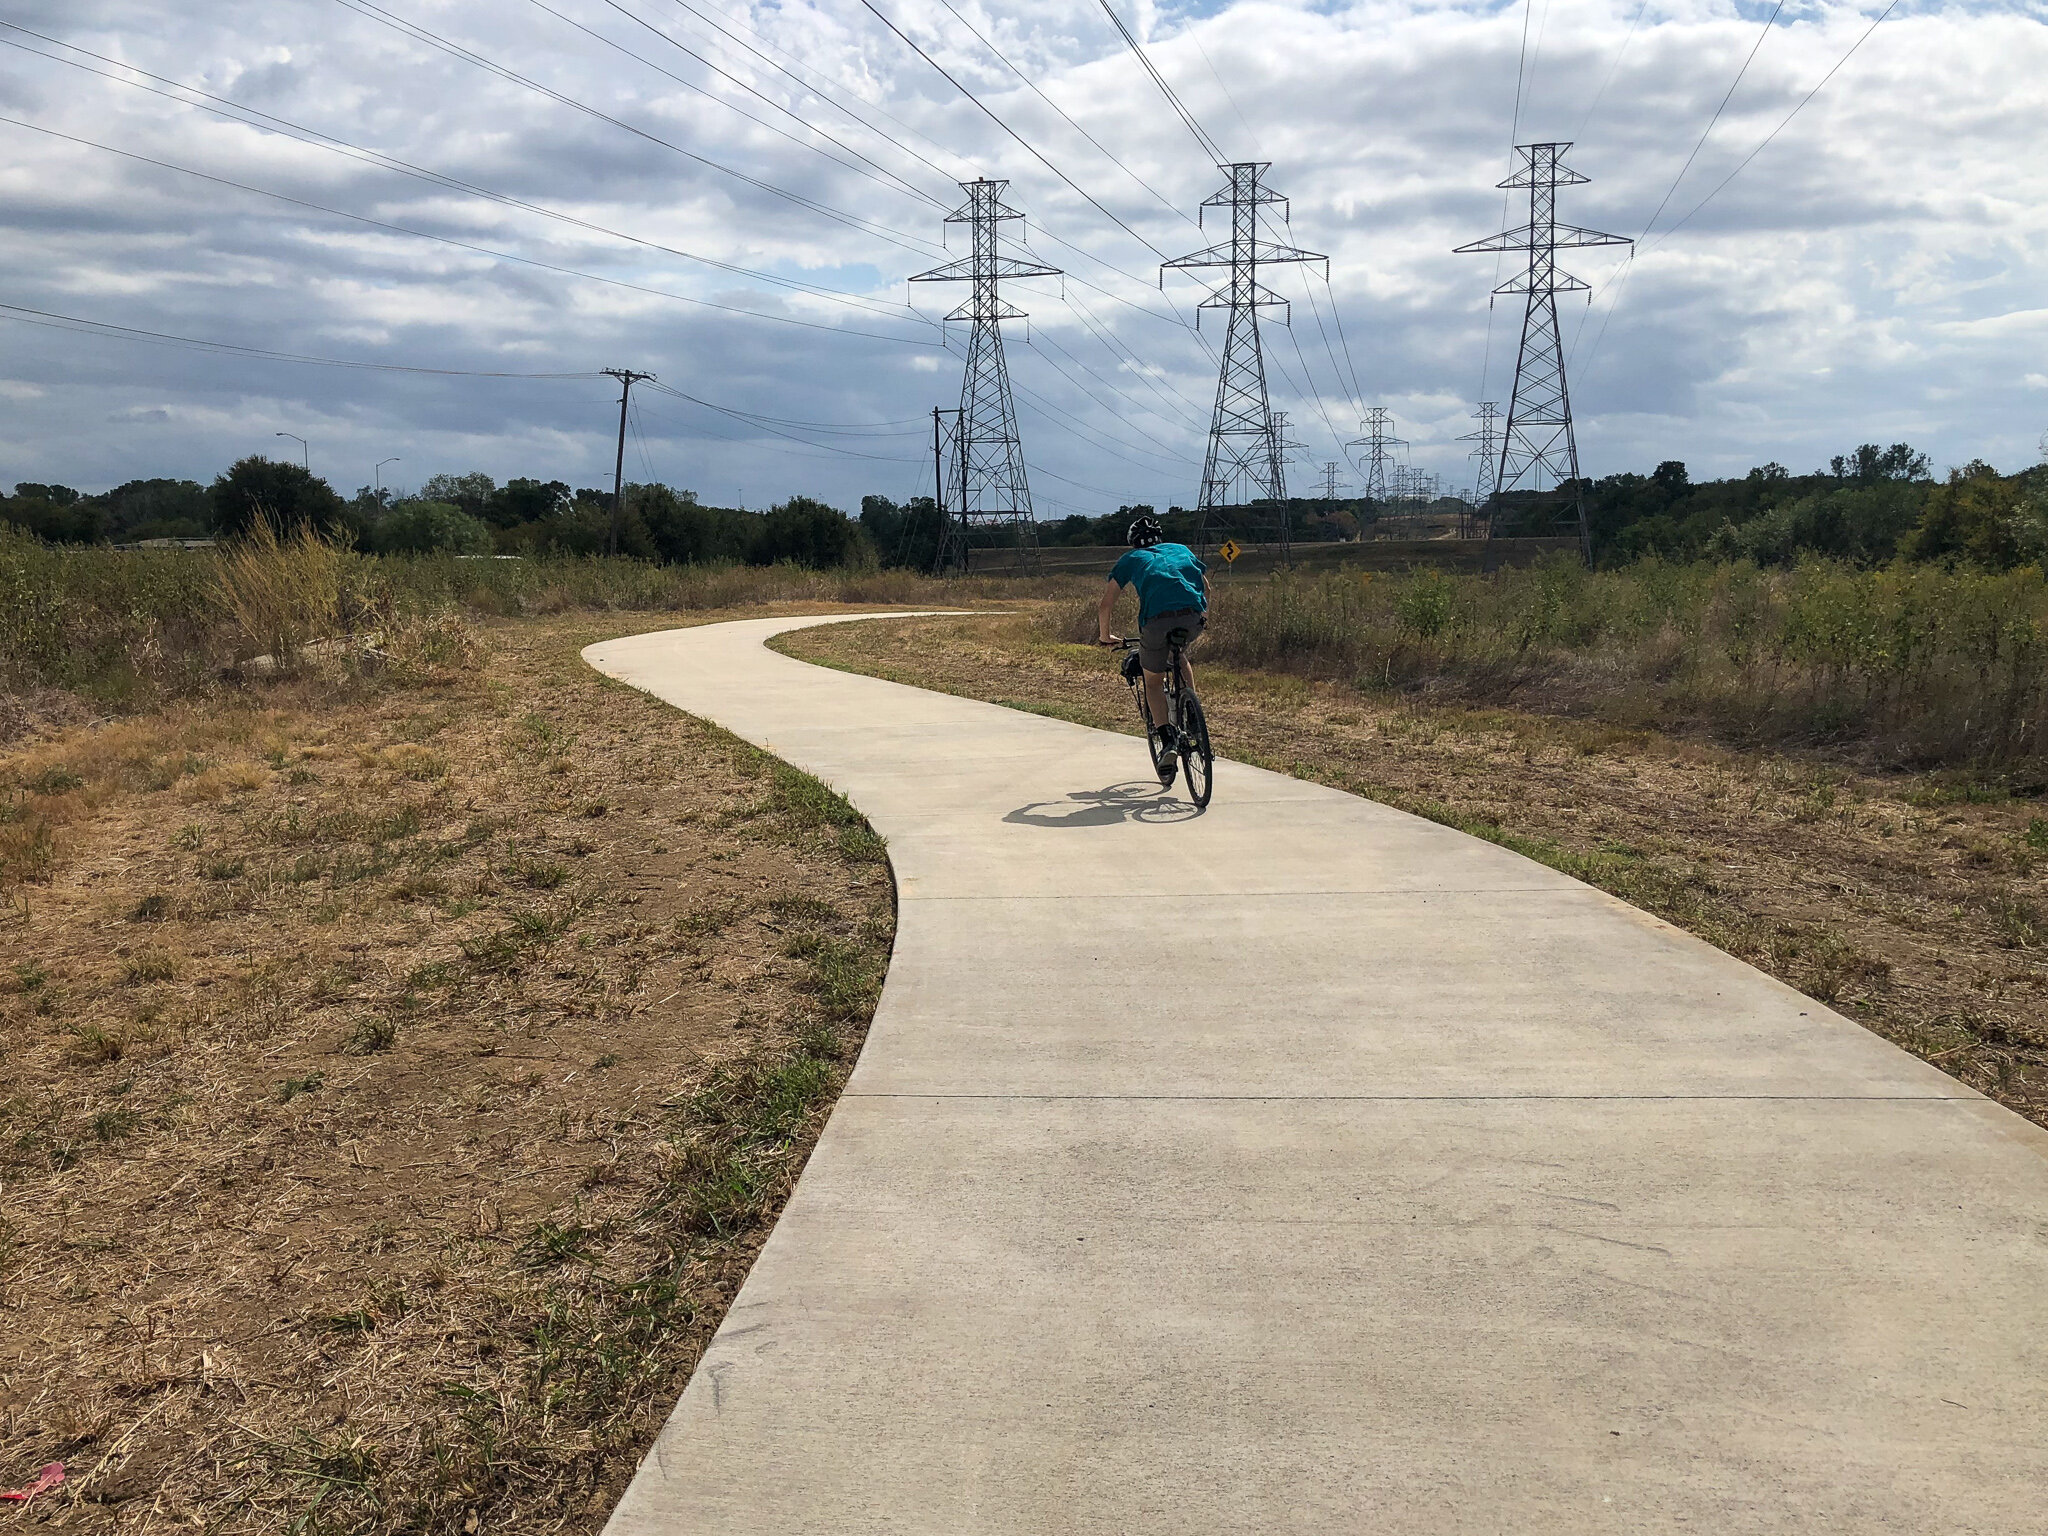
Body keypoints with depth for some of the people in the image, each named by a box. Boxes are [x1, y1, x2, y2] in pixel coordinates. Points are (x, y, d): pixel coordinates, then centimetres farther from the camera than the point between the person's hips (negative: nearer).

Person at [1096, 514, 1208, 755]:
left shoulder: (1131, 559, 25)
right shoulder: (1182, 550, 32)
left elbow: (1105, 606, 21)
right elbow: (1205, 587, 40)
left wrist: (1105, 636, 36)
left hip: (1157, 620, -3)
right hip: (1194, 616, 3)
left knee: (1153, 682, 17)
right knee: (1179, 657, 35)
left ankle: (1167, 739, -3)